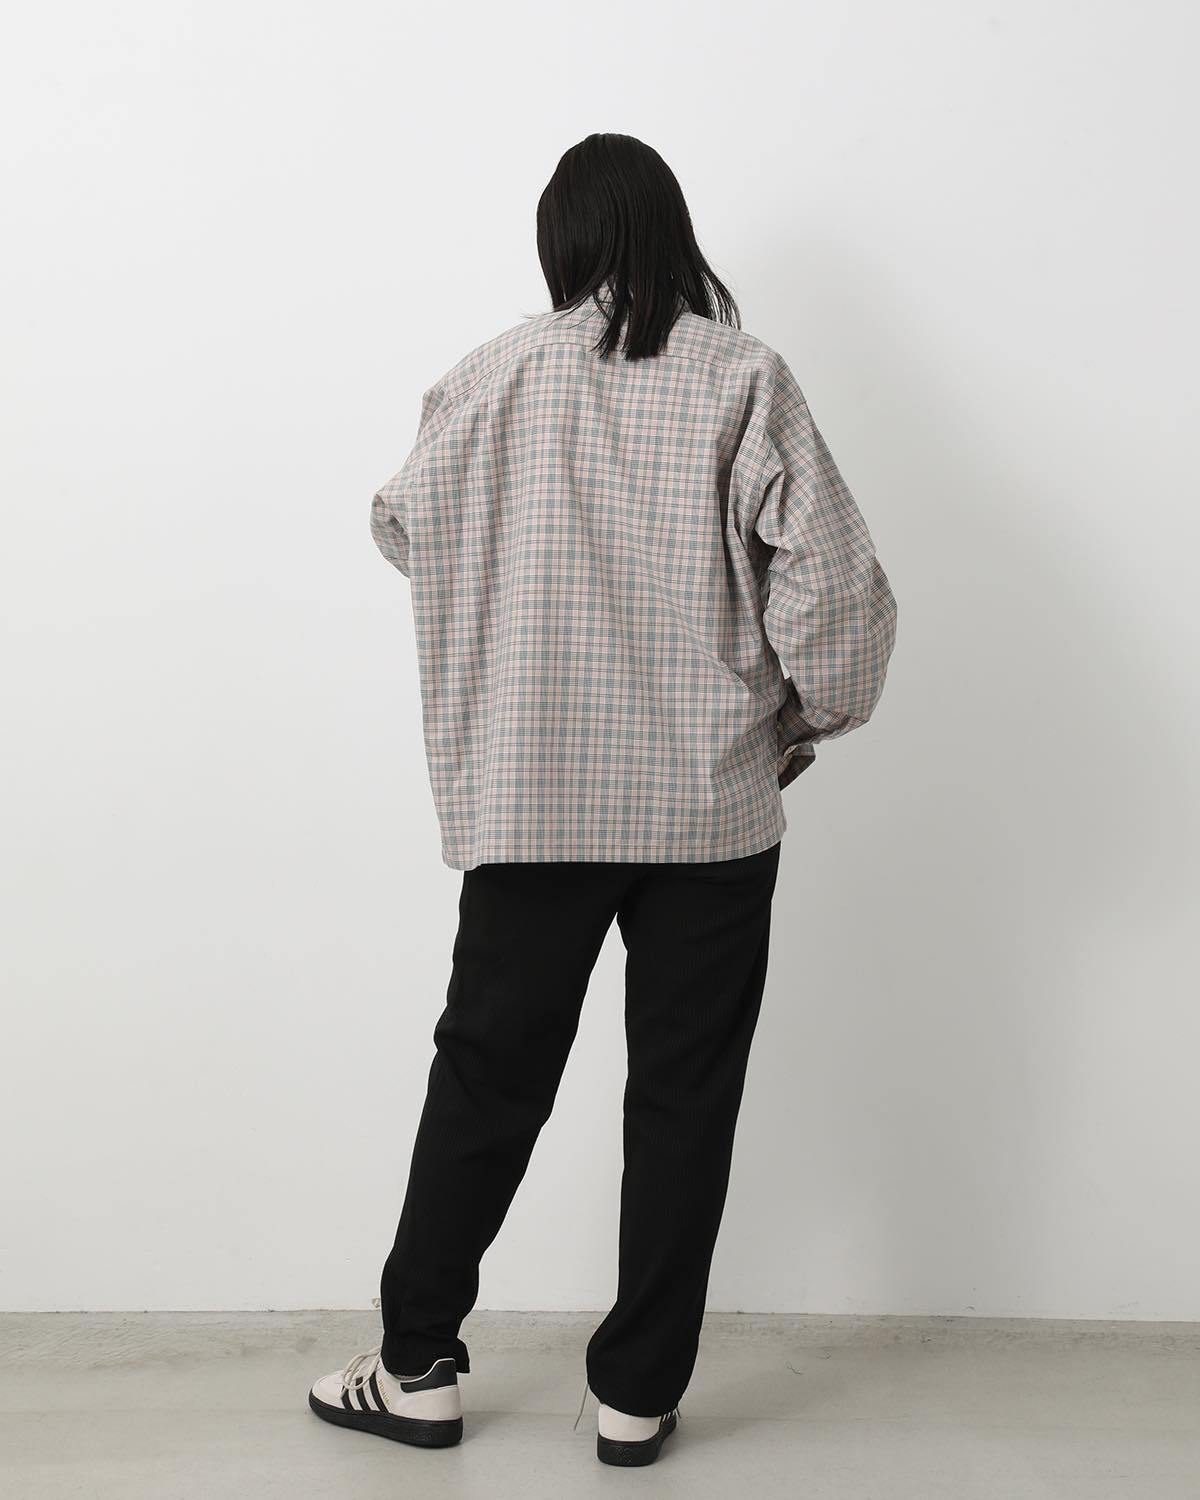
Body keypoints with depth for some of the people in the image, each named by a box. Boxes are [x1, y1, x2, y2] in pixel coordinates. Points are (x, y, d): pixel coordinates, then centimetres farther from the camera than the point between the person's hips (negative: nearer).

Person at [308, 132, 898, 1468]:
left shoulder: (497, 376, -1)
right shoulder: (743, 379, -5)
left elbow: (401, 525, 15)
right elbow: (834, 582, -10)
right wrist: (806, 722, 5)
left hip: (532, 798, 1)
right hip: (714, 806, -1)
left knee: (487, 1077, 13)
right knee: (684, 1099, 10)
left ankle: (418, 1368, 24)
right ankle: (638, 1394, 20)